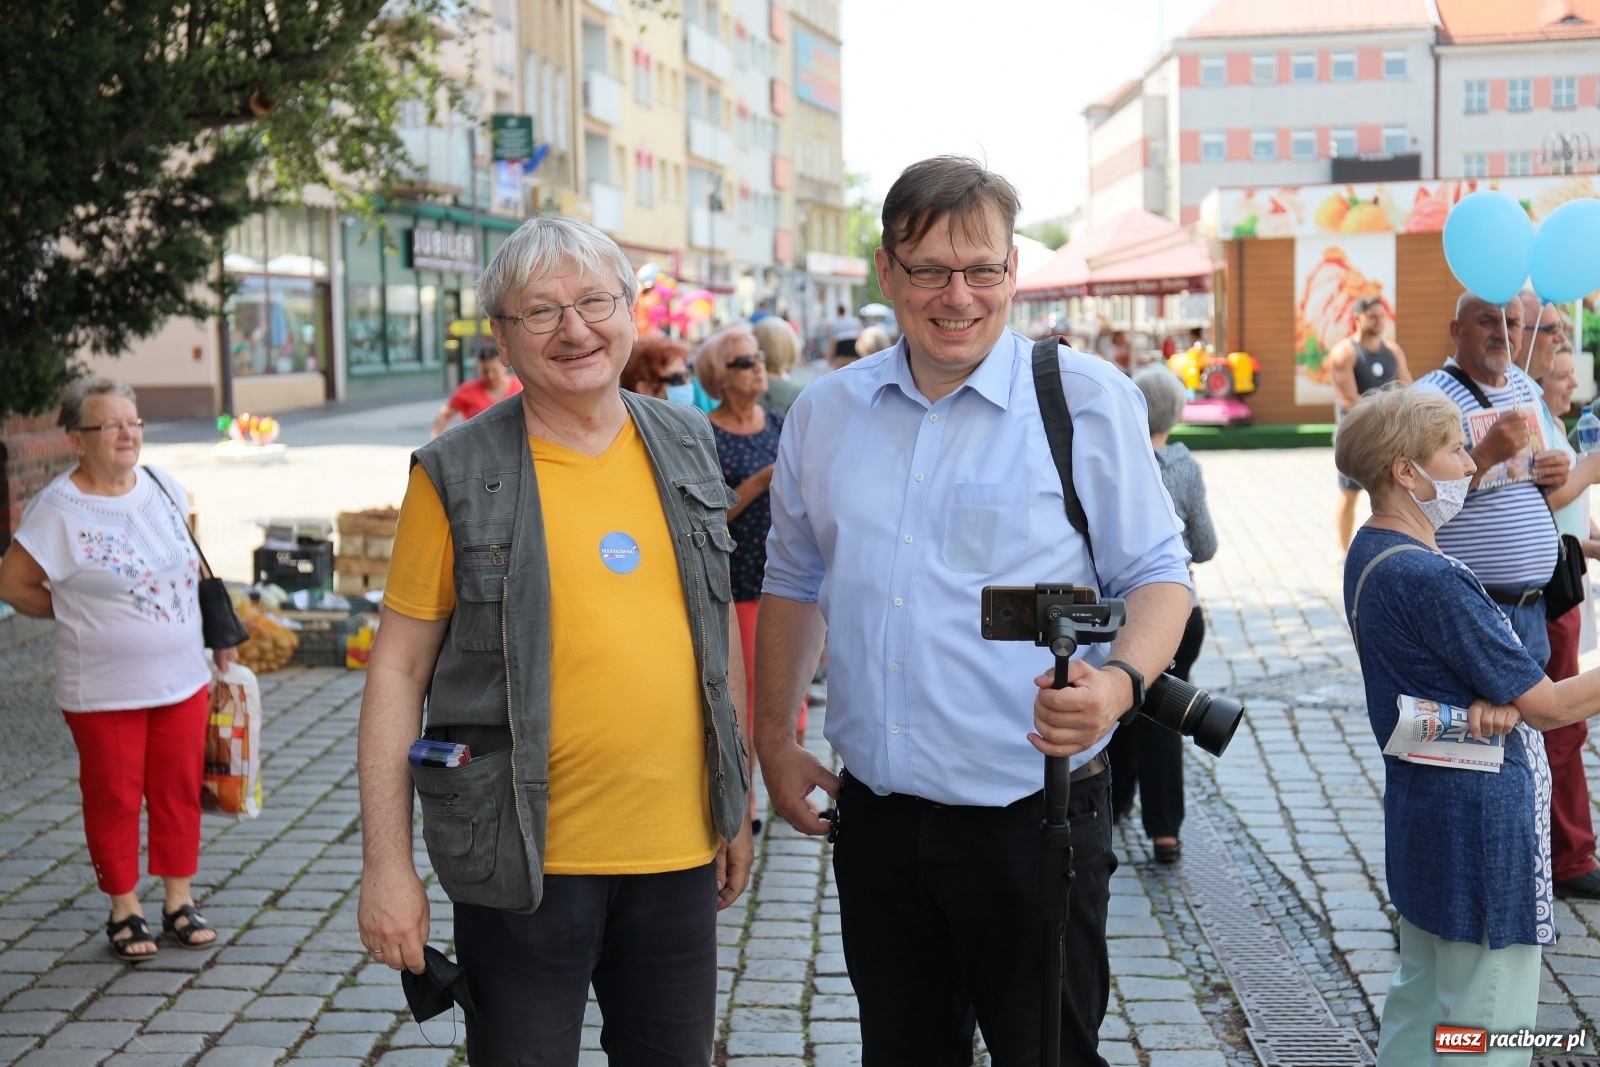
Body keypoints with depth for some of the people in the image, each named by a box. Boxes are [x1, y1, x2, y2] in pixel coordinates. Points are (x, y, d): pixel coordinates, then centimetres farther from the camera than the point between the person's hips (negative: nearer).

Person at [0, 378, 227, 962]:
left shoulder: (163, 486, 2)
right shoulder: (58, 510, -14)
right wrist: (76, 613, 0)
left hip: (182, 678, 5)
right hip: (104, 691, -4)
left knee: (179, 790, 11)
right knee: (114, 798, 6)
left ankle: (180, 901, 24)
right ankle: (125, 910, 21)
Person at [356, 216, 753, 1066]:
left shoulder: (686, 445, 6)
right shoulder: (457, 478, -7)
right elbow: (398, 670, -5)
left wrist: (737, 804, 15)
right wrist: (387, 864, -8)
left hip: (678, 848, 4)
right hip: (526, 863, -4)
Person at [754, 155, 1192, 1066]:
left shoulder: (1089, 401, -5)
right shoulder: (824, 414, 7)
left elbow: (1159, 576, -3)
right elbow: (794, 585, 19)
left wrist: (1120, 681, -23)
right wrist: (775, 740, 14)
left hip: (1035, 816, -4)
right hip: (876, 818, 4)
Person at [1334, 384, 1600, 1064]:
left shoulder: (1370, 554, 6)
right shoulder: (1429, 579, -24)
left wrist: (1498, 702, -13)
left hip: (1424, 804, 10)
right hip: (1479, 820, -10)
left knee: (1419, 1005, 20)